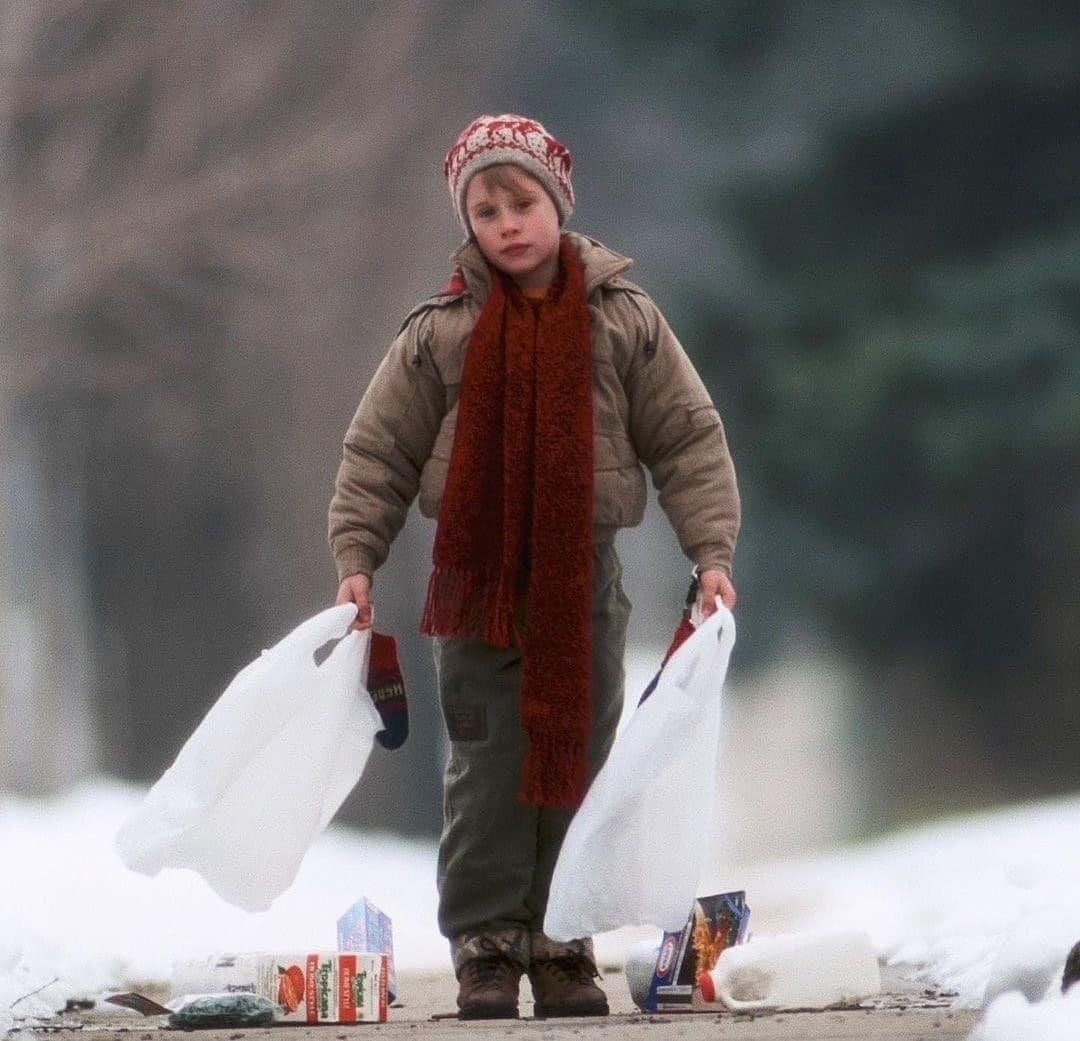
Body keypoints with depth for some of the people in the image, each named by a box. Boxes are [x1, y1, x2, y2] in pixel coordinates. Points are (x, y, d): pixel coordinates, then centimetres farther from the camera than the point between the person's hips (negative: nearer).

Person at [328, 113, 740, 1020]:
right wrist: (356, 557, -4)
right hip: (476, 578, -1)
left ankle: (563, 945, 11)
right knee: (486, 770, -1)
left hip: (583, 578, 1)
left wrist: (712, 549, -7)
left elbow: (688, 438, 1)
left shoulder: (624, 319, -1)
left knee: (579, 766, 4)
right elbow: (378, 453, 3)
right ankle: (486, 945, 3)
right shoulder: (440, 331, -1)